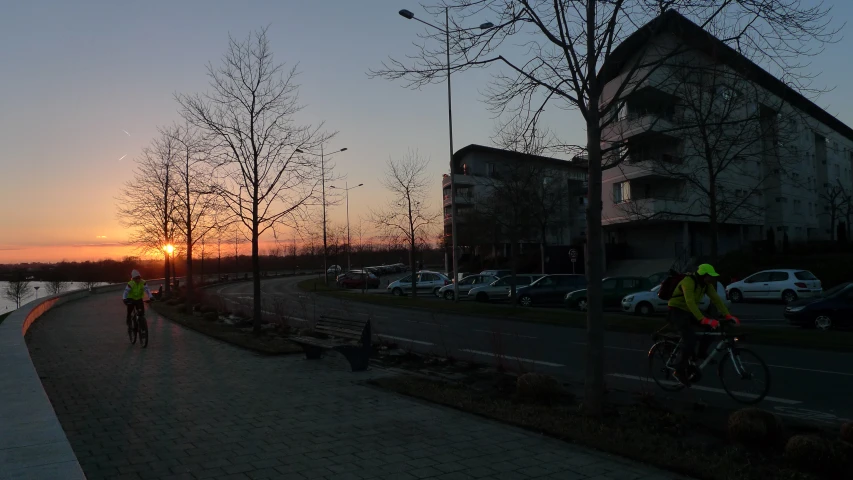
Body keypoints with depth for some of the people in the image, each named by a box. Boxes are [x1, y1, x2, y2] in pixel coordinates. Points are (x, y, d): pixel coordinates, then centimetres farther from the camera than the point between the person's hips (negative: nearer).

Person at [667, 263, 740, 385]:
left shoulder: (706, 284, -1)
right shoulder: (688, 282, -27)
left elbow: (716, 299, -4)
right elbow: (690, 302, -38)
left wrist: (728, 315, -15)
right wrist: (703, 319, -45)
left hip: (689, 311, 8)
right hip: (677, 311, -8)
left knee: (711, 327, -10)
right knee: (690, 339, -23)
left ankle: (701, 354, 7)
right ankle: (680, 370, -12)